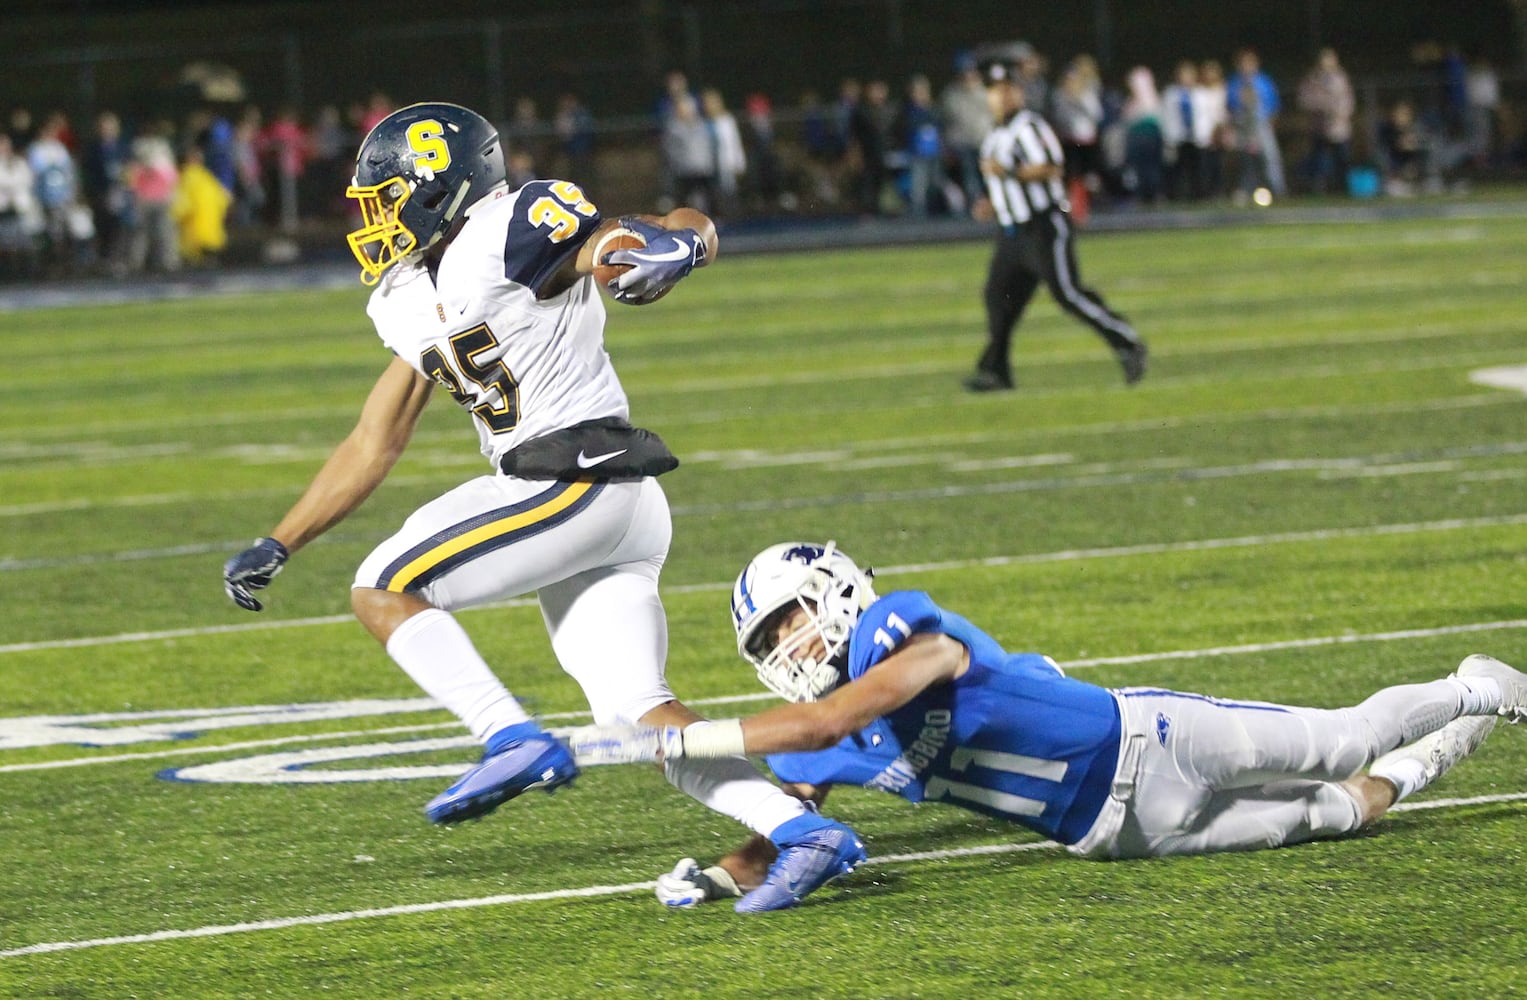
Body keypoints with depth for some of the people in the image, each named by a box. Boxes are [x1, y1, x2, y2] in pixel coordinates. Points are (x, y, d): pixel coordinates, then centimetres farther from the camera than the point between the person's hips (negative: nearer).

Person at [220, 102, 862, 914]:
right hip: (611, 510, 9)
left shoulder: (511, 234, -7)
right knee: (639, 715, 2)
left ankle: (517, 745, -15)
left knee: (383, 590, -8)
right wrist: (277, 547, 22)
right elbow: (372, 448, 25)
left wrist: (672, 245, -36)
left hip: (577, 478, -9)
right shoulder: (415, 302, 20)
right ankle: (804, 832, -4)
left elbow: (693, 229, -11)